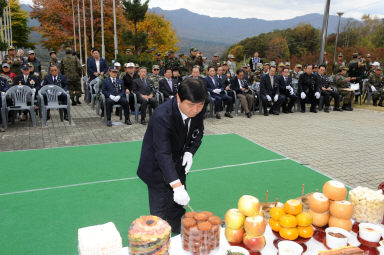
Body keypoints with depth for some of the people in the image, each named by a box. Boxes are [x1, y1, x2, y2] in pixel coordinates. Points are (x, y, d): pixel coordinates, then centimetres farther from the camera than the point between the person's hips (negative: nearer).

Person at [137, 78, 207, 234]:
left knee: (178, 209, 18)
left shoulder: (199, 110, -15)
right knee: (161, 214, -1)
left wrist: (190, 152, -15)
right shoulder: (162, 116, -35)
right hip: (158, 168, -6)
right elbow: (163, 154, -41)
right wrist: (177, 186, -49)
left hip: (178, 166, 6)